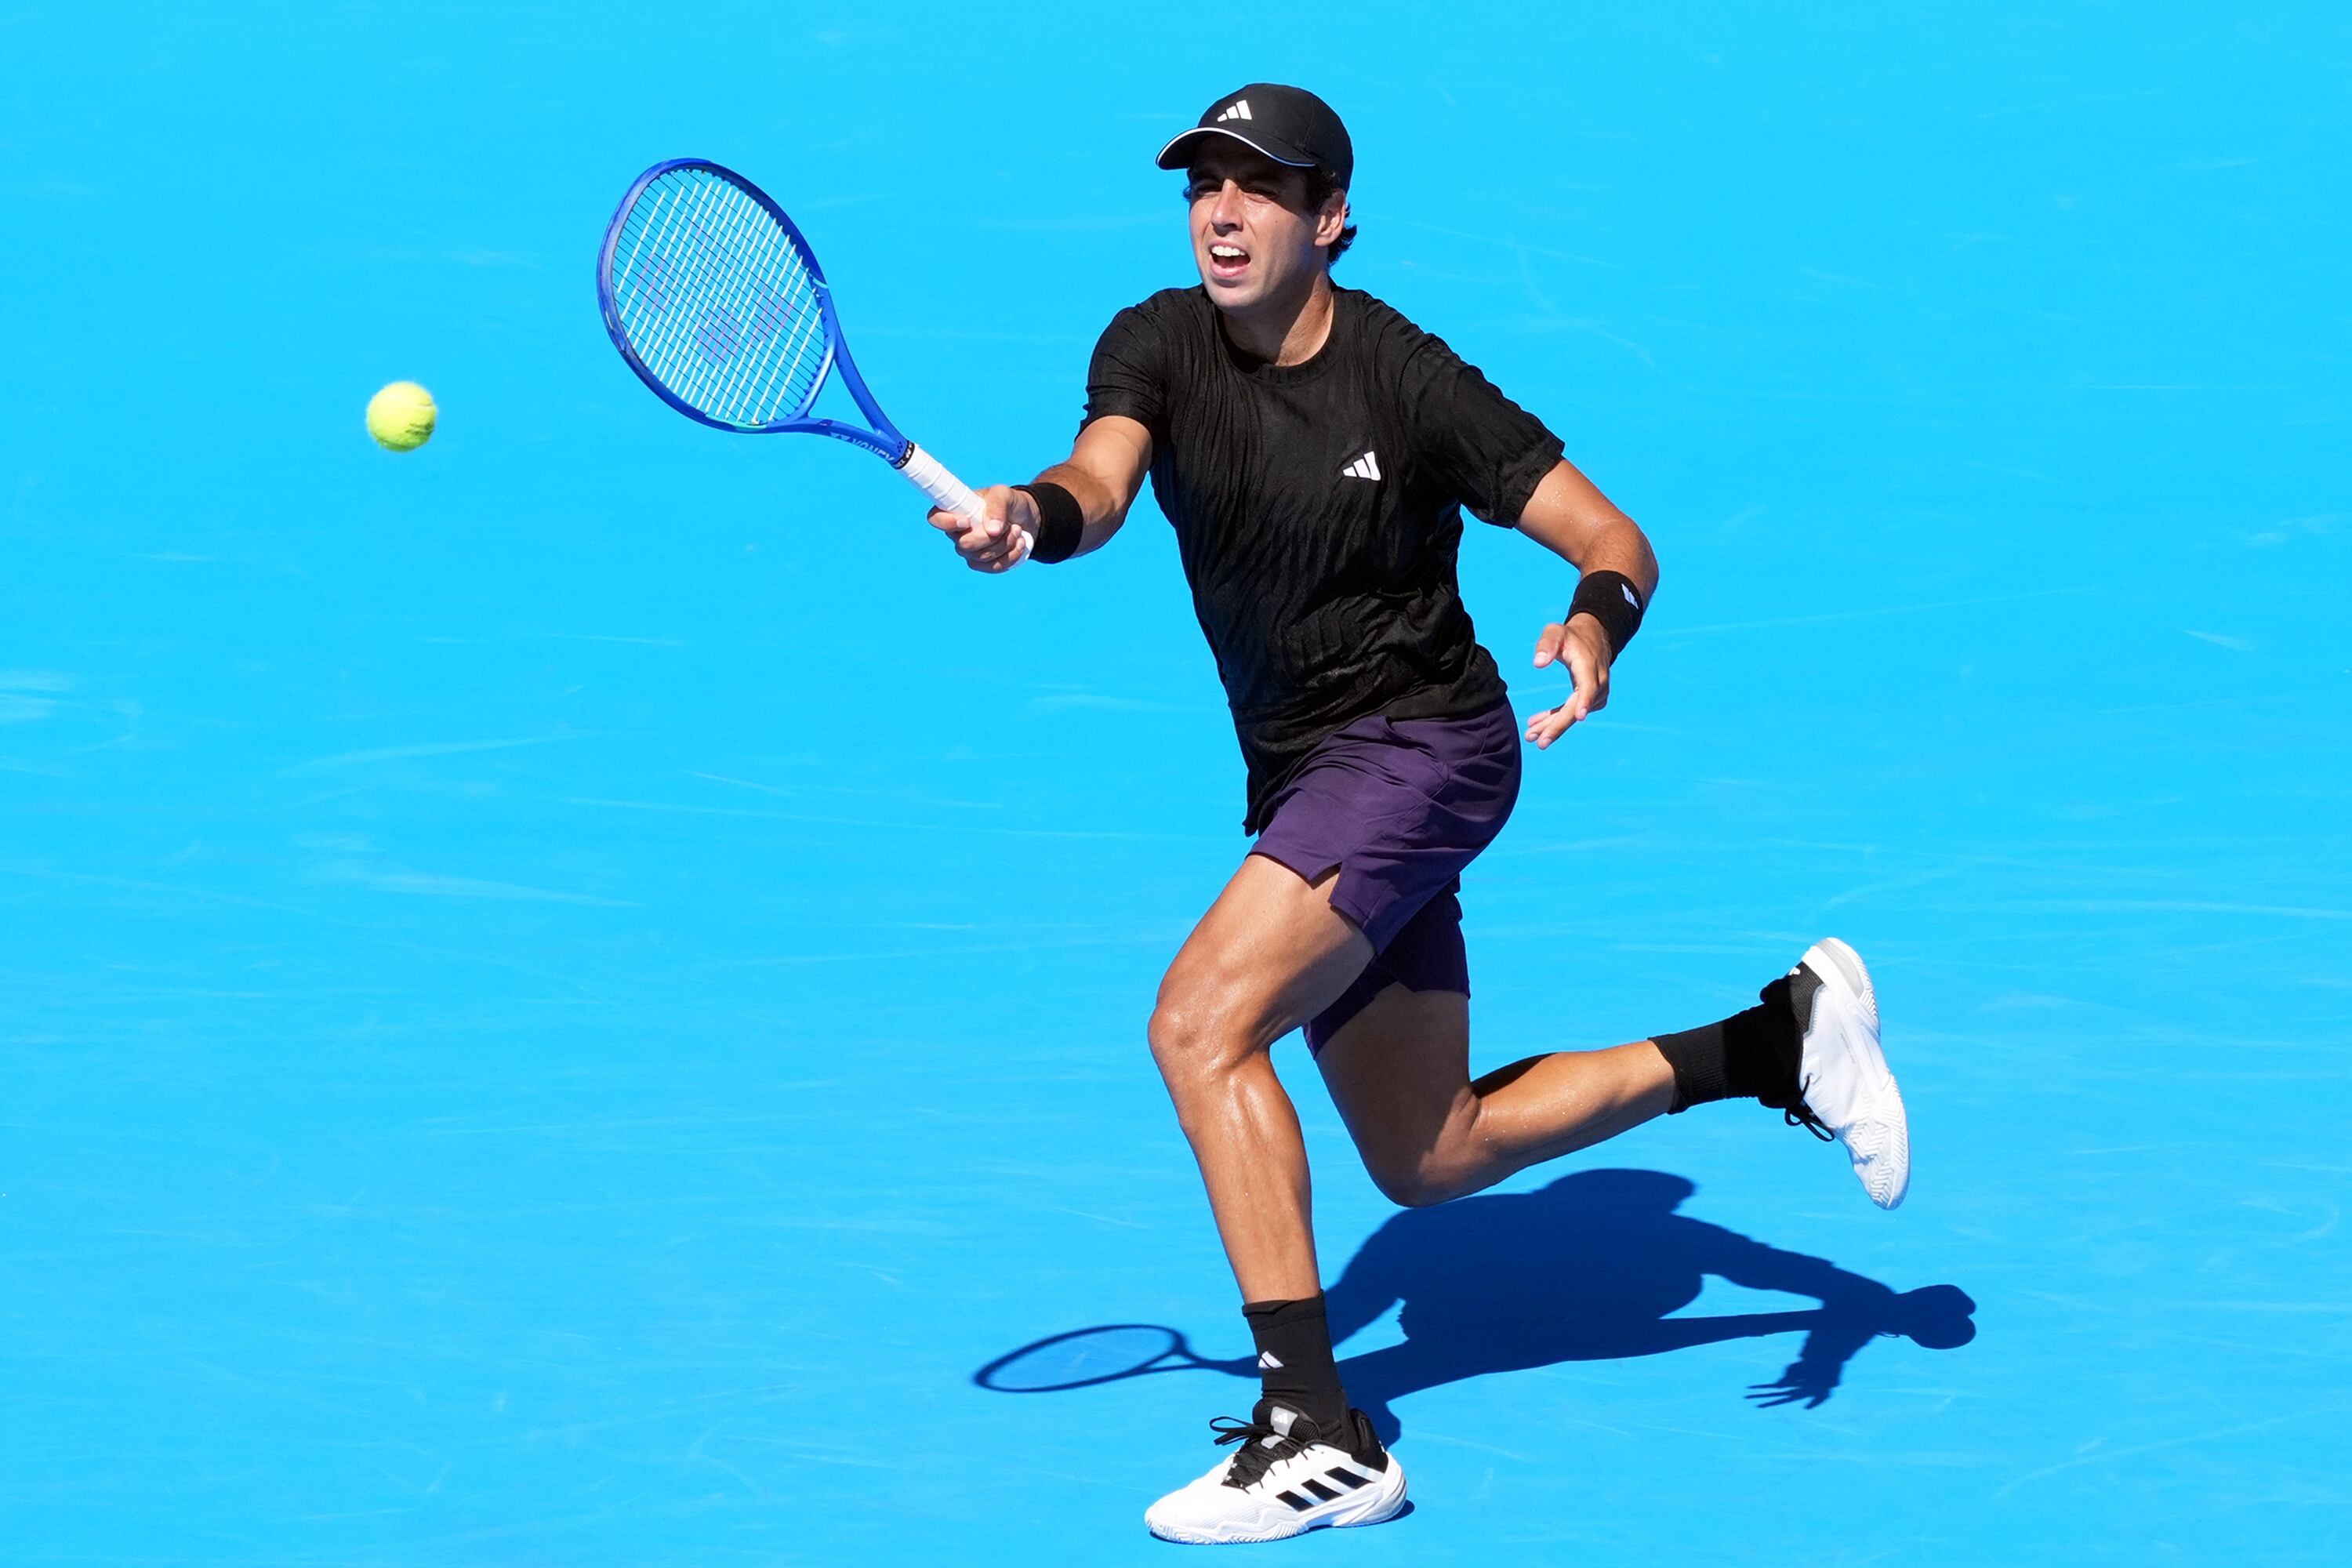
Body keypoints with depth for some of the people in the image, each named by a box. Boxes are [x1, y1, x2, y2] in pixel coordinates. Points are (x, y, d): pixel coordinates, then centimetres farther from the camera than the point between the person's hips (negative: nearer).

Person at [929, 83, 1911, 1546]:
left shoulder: (1408, 382, -15)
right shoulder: (1157, 347, -4)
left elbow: (1616, 541, -12)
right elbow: (1100, 485, -24)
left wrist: (1598, 625, -35)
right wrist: (1030, 516, -47)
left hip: (1420, 748, -7)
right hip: (1304, 776, 7)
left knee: (1201, 1022, -25)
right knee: (1429, 1161, 15)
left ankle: (1316, 1433, -23)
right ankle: (1785, 1035, 29)